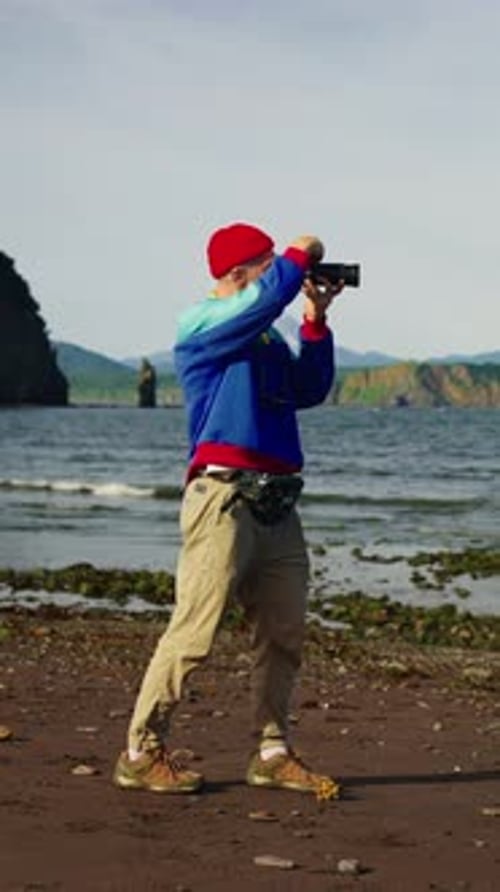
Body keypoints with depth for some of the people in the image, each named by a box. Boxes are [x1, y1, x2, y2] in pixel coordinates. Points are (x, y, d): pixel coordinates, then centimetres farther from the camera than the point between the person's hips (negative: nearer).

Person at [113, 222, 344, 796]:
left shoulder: (267, 337, 22)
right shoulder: (200, 322, -3)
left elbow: (310, 390, 21)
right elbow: (267, 298, -18)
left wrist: (316, 321, 14)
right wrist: (301, 254, -1)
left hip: (275, 504, 9)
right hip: (225, 497, -8)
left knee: (283, 633, 8)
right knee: (194, 630, -11)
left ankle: (272, 754, 16)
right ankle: (141, 753, -4)